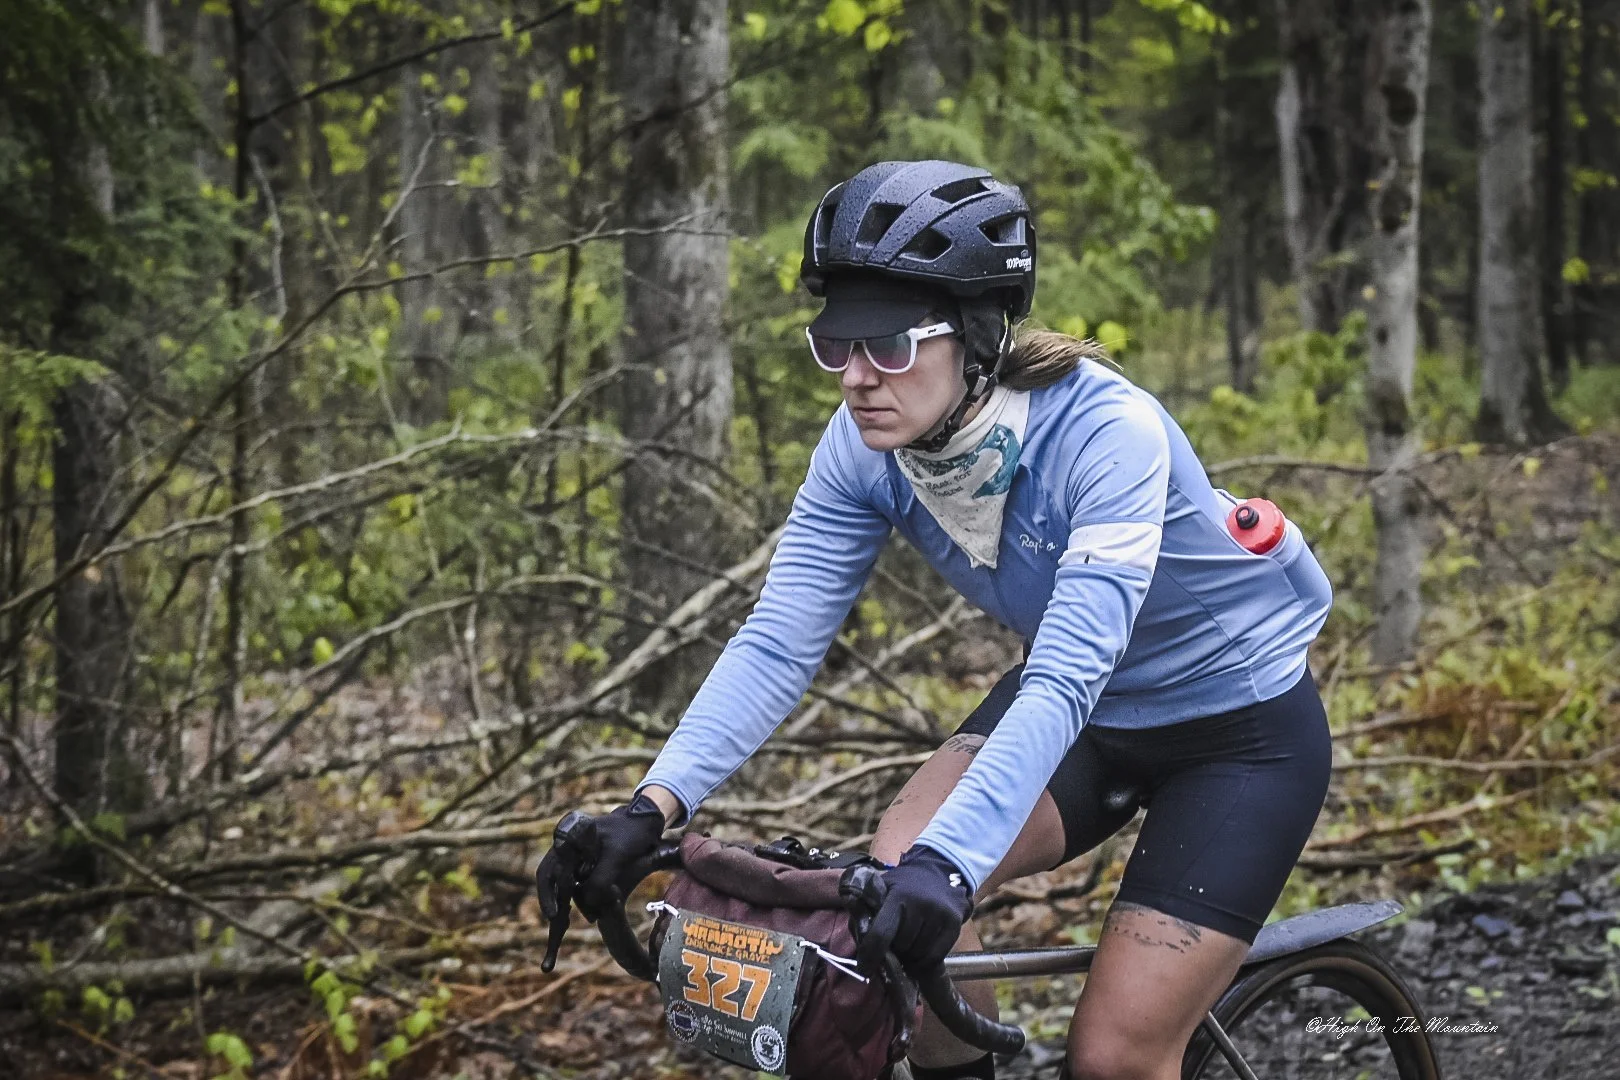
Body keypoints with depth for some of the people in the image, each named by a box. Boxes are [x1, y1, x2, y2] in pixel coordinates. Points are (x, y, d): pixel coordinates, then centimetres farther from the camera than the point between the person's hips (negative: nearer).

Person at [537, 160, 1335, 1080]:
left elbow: (1068, 677, -43)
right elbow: (778, 642, -20)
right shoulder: (867, 447, -17)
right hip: (1085, 711, 5)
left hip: (1241, 722, -5)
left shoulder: (1105, 432, -34)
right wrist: (655, 807, -33)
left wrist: (948, 865, -55)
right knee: (891, 886, -20)